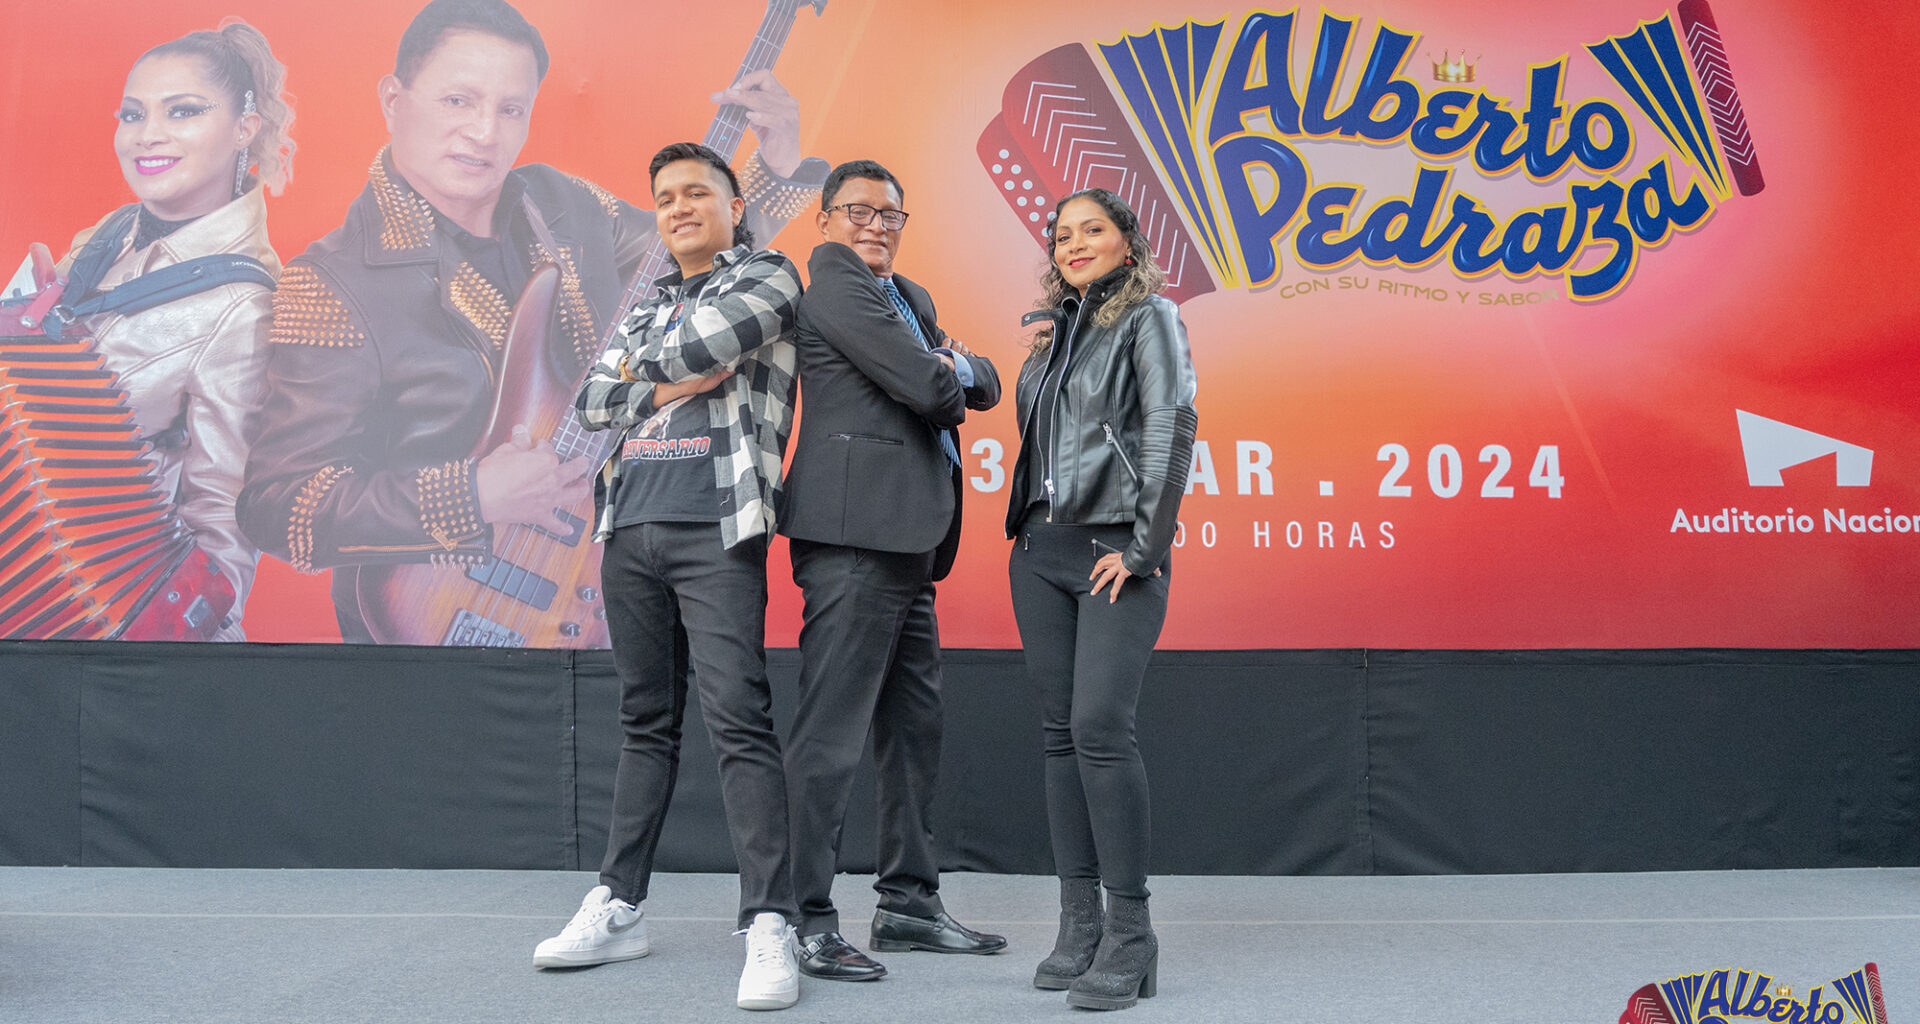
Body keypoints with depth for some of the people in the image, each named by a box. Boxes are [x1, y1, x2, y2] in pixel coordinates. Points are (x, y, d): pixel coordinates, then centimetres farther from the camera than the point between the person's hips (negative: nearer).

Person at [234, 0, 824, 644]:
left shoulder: (564, 206, 4)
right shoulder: (333, 286, -16)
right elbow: (276, 504, -20)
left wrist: (777, 169, 2)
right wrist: (473, 498, -27)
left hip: (587, 597, 3)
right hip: (438, 620, -3)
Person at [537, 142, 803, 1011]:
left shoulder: (768, 275, 6)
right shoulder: (648, 305, 23)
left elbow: (712, 341, -12)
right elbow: (591, 403, 12)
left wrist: (643, 368, 6)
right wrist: (674, 384, -4)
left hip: (716, 529, -6)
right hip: (631, 526, 6)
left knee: (738, 720, -12)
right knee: (647, 720, 12)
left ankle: (769, 928, -11)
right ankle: (618, 907, 19)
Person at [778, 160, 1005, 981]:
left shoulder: (912, 298, 24)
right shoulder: (832, 284, -6)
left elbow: (981, 387, 19)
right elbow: (928, 388, -14)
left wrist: (955, 367, -2)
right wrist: (946, 374, 8)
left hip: (909, 541, 10)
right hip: (855, 534, -10)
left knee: (913, 731, 14)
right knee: (831, 734, -8)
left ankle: (909, 902, 23)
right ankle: (806, 918, -2)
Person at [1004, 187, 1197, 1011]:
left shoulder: (1149, 317, 0)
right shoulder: (1053, 330, 19)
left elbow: (1171, 430, -10)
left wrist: (1143, 546, -15)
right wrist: (1026, 527, 10)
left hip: (1115, 551, -7)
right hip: (1041, 550, 7)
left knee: (1101, 727, -15)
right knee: (1060, 732, 4)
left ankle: (1131, 934, -9)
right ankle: (1079, 925, 10)